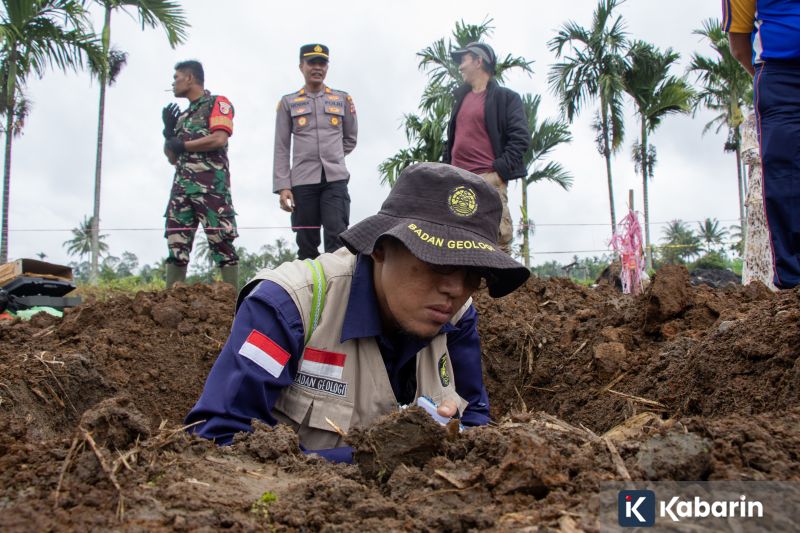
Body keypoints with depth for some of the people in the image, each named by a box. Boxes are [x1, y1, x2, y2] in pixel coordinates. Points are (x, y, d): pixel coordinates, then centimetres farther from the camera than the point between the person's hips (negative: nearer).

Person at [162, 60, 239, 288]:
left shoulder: (217, 103, 5)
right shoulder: (183, 116, 26)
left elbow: (219, 139, -12)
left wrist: (182, 144, -2)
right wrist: (169, 131, 9)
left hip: (211, 185, -7)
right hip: (182, 186, 7)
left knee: (221, 243, -10)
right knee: (176, 245, 2)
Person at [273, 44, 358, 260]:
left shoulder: (343, 99, 11)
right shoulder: (288, 102, 9)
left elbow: (351, 138, 21)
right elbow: (281, 148, 5)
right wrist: (282, 186, -4)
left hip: (335, 179, 0)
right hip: (302, 181, 0)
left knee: (337, 241, -12)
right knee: (306, 245, 3)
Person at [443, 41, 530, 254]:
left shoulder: (504, 97, 5)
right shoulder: (461, 99, 24)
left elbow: (520, 137, -4)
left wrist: (500, 169, -12)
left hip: (489, 179, -6)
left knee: (497, 239, -13)